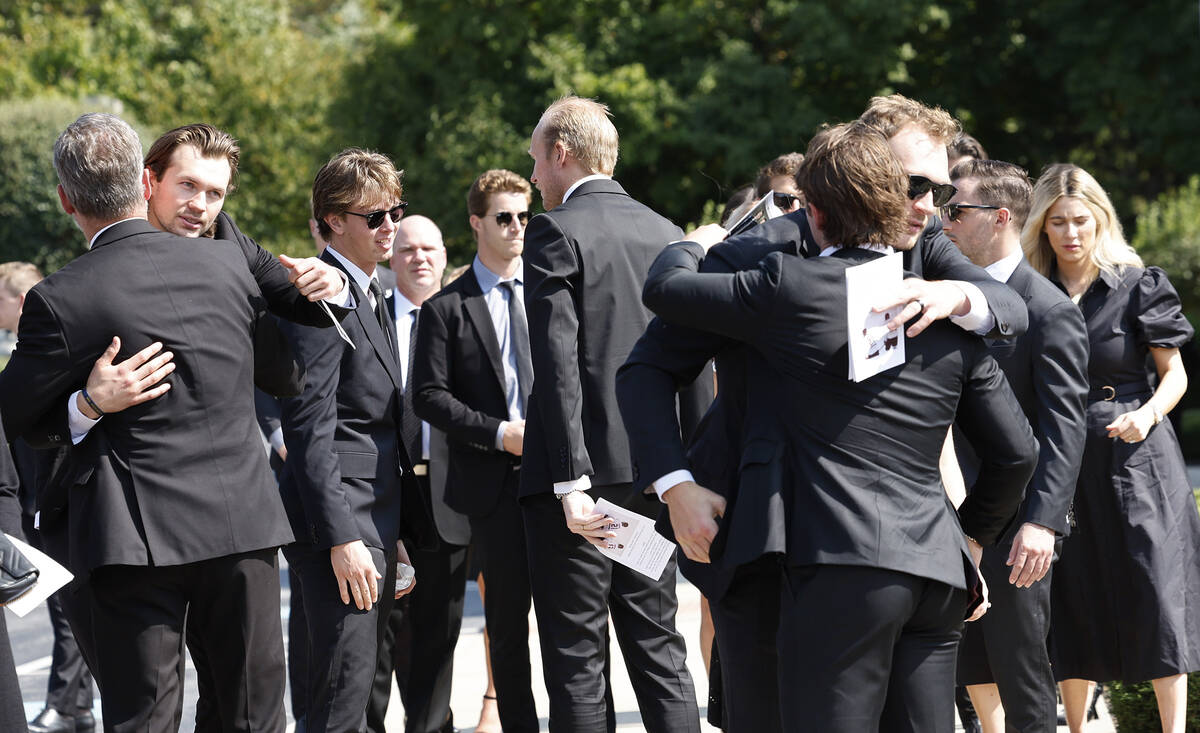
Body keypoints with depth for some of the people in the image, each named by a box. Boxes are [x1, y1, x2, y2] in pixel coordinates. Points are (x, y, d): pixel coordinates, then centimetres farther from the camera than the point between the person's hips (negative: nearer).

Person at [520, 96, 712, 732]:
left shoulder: (555, 232, -8)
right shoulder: (666, 234, 12)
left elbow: (558, 364, -16)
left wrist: (570, 481, -18)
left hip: (584, 471, -6)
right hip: (653, 476, 6)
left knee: (577, 658, -2)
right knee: (657, 645, 12)